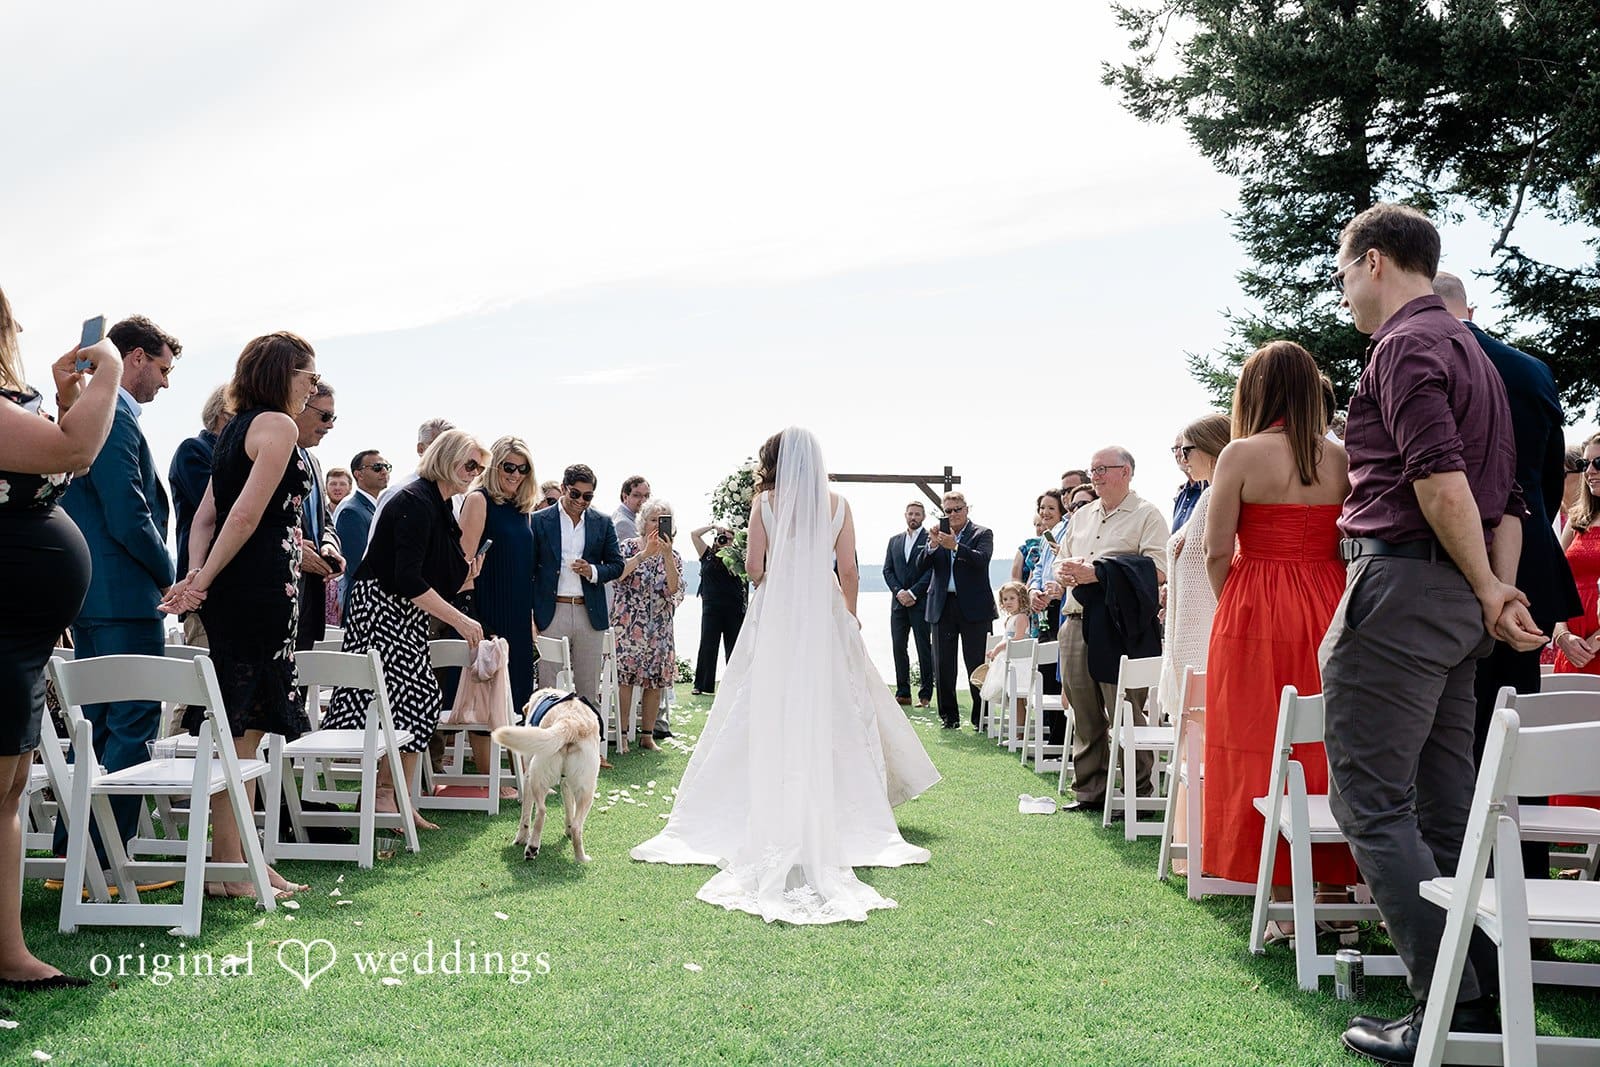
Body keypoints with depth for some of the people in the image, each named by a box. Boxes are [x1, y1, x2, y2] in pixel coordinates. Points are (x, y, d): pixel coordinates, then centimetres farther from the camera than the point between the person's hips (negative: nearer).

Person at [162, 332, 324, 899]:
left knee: (241, 727, 12)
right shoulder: (277, 425, -8)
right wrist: (204, 582, -12)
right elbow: (247, 514, -16)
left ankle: (240, 857, 19)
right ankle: (230, 867, -1)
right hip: (262, 586, -10)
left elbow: (207, 514, 12)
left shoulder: (235, 429, 20)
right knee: (243, 728, -6)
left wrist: (196, 575, 0)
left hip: (233, 591, 10)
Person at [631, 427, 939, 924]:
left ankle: (774, 822, 2)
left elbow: (754, 568, -3)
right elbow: (849, 572, 1)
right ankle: (839, 821, 6)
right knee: (833, 717, 5)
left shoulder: (767, 502, -1)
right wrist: (849, 617, 14)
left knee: (770, 719, 3)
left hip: (775, 620, -1)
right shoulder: (836, 504, 2)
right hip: (826, 621, 1)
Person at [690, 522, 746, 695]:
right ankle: (701, 685, 4)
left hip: (734, 608, 1)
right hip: (712, 607, 0)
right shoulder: (708, 555, 10)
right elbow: (694, 534, 8)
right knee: (707, 645, 0)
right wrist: (713, 527, 7)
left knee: (733, 647, 4)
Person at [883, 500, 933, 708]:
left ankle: (925, 695, 0)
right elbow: (887, 570, 11)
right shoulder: (894, 541, 16)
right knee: (899, 647, 3)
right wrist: (899, 592, -5)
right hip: (899, 601, 5)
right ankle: (903, 693, 8)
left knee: (924, 649, -2)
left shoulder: (930, 539, 0)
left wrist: (912, 593, -13)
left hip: (921, 601, -5)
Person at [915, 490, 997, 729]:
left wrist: (955, 546, -28)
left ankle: (981, 717, 6)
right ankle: (949, 716, 14)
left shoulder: (982, 534, 3)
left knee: (977, 664, -2)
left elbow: (982, 559, -15)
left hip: (973, 608, -3)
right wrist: (932, 545, -14)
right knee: (943, 665, 5)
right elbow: (921, 568, 3)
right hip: (943, 607, 3)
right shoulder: (936, 535, 11)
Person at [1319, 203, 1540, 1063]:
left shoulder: (1404, 345, -8)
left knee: (1369, 803, -5)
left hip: (1401, 587, -10)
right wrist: (1499, 588, 6)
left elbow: (1439, 478, -20)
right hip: (1457, 602, 10)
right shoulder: (1471, 349, 23)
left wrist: (1487, 593, -11)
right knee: (1442, 808, 11)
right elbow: (1507, 495, 17)